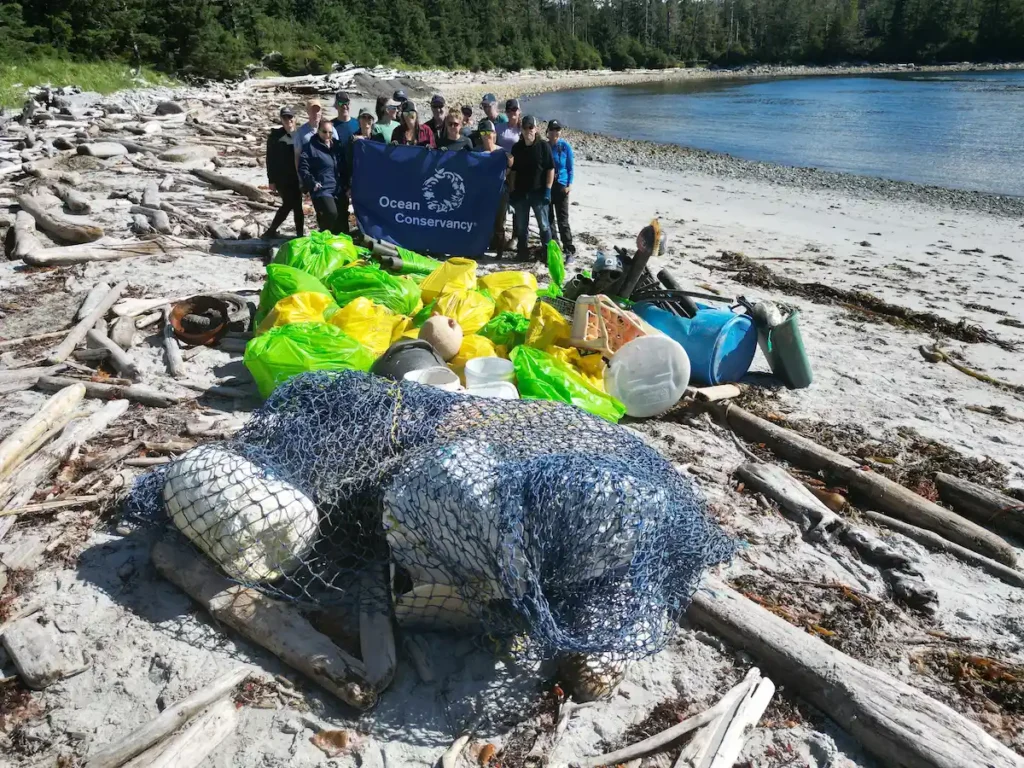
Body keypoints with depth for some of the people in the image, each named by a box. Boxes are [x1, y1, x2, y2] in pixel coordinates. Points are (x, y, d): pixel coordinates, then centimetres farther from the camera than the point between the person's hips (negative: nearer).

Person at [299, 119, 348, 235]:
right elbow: (303, 168, -8)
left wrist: (346, 184, 15)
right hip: (322, 189, -6)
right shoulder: (311, 147, -3)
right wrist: (312, 183, -17)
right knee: (331, 214, -25)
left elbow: (345, 167, 24)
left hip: (340, 190, 6)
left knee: (342, 218, 8)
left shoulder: (337, 146, 15)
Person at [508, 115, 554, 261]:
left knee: (543, 224, 1)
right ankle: (522, 251, 21)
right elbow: (513, 171, 11)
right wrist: (512, 191, 6)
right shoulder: (517, 148, 6)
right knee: (521, 225, 9)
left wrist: (547, 190, -11)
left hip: (538, 192, -3)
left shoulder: (543, 146, -4)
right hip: (520, 192, 4)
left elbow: (550, 169, -4)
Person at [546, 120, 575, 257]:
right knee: (548, 217, 9)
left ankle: (569, 248, 1)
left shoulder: (565, 146, -3)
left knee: (562, 219, -4)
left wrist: (570, 184, -9)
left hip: (561, 185, -3)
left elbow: (570, 167, 0)